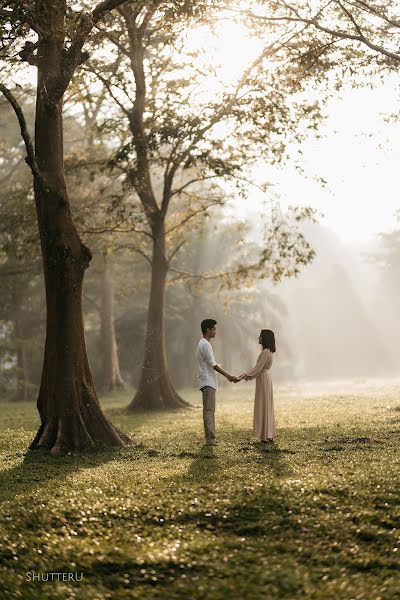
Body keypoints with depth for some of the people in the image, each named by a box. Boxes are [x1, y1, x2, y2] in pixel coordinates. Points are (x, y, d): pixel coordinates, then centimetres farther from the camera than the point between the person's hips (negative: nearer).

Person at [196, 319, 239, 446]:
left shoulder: (204, 344, 18)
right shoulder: (205, 345, -15)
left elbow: (212, 365, 22)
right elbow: (213, 365, -19)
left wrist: (228, 376, 22)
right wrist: (229, 376, -18)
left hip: (208, 382, 11)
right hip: (207, 382, -11)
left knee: (210, 410, 12)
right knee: (209, 410, -10)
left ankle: (211, 436, 15)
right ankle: (210, 438, -10)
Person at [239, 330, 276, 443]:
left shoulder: (266, 352, -17)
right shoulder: (267, 351, 14)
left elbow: (258, 369, -19)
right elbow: (257, 367, 18)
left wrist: (246, 375, -15)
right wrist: (245, 374, 15)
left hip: (263, 379, -10)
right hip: (263, 378, 10)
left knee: (264, 406, -7)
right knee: (264, 406, 11)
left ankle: (267, 436, -4)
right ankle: (268, 435, 14)